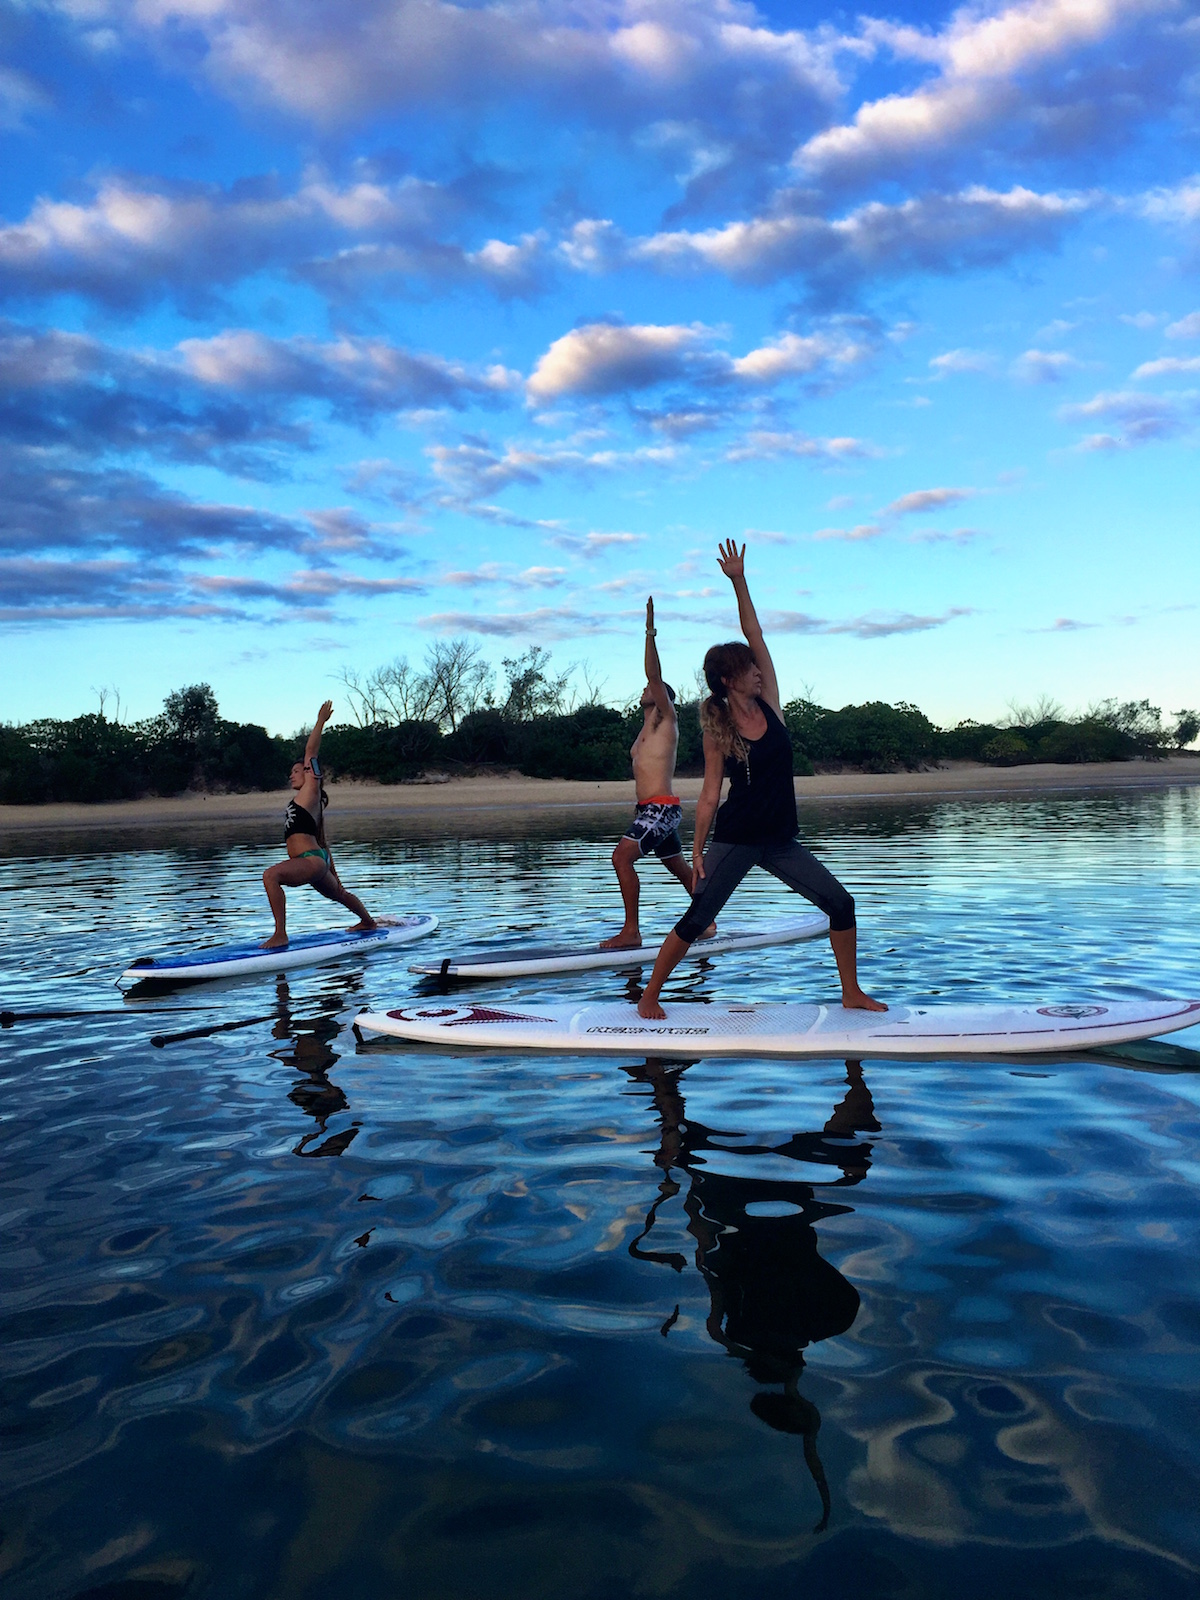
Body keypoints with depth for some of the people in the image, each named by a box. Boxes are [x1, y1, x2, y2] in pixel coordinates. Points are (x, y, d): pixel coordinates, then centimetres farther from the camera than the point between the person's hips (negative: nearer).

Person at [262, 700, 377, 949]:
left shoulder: (311, 789, -1)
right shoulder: (311, 804, 22)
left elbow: (310, 751, -5)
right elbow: (323, 842, 24)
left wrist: (321, 721, 0)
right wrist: (333, 873, 26)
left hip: (312, 861, -11)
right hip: (314, 862, 11)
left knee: (271, 875, -31)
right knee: (338, 894, 33)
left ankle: (280, 934, -33)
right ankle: (367, 921, 60)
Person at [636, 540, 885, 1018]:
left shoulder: (768, 704, 2)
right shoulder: (717, 732, -7)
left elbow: (756, 636, -2)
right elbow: (710, 795, -6)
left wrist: (739, 581, -6)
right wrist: (697, 851, -9)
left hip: (780, 840, 5)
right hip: (734, 841, -5)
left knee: (841, 905, 1)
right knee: (695, 921, -5)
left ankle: (852, 993, 15)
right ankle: (649, 995, 10)